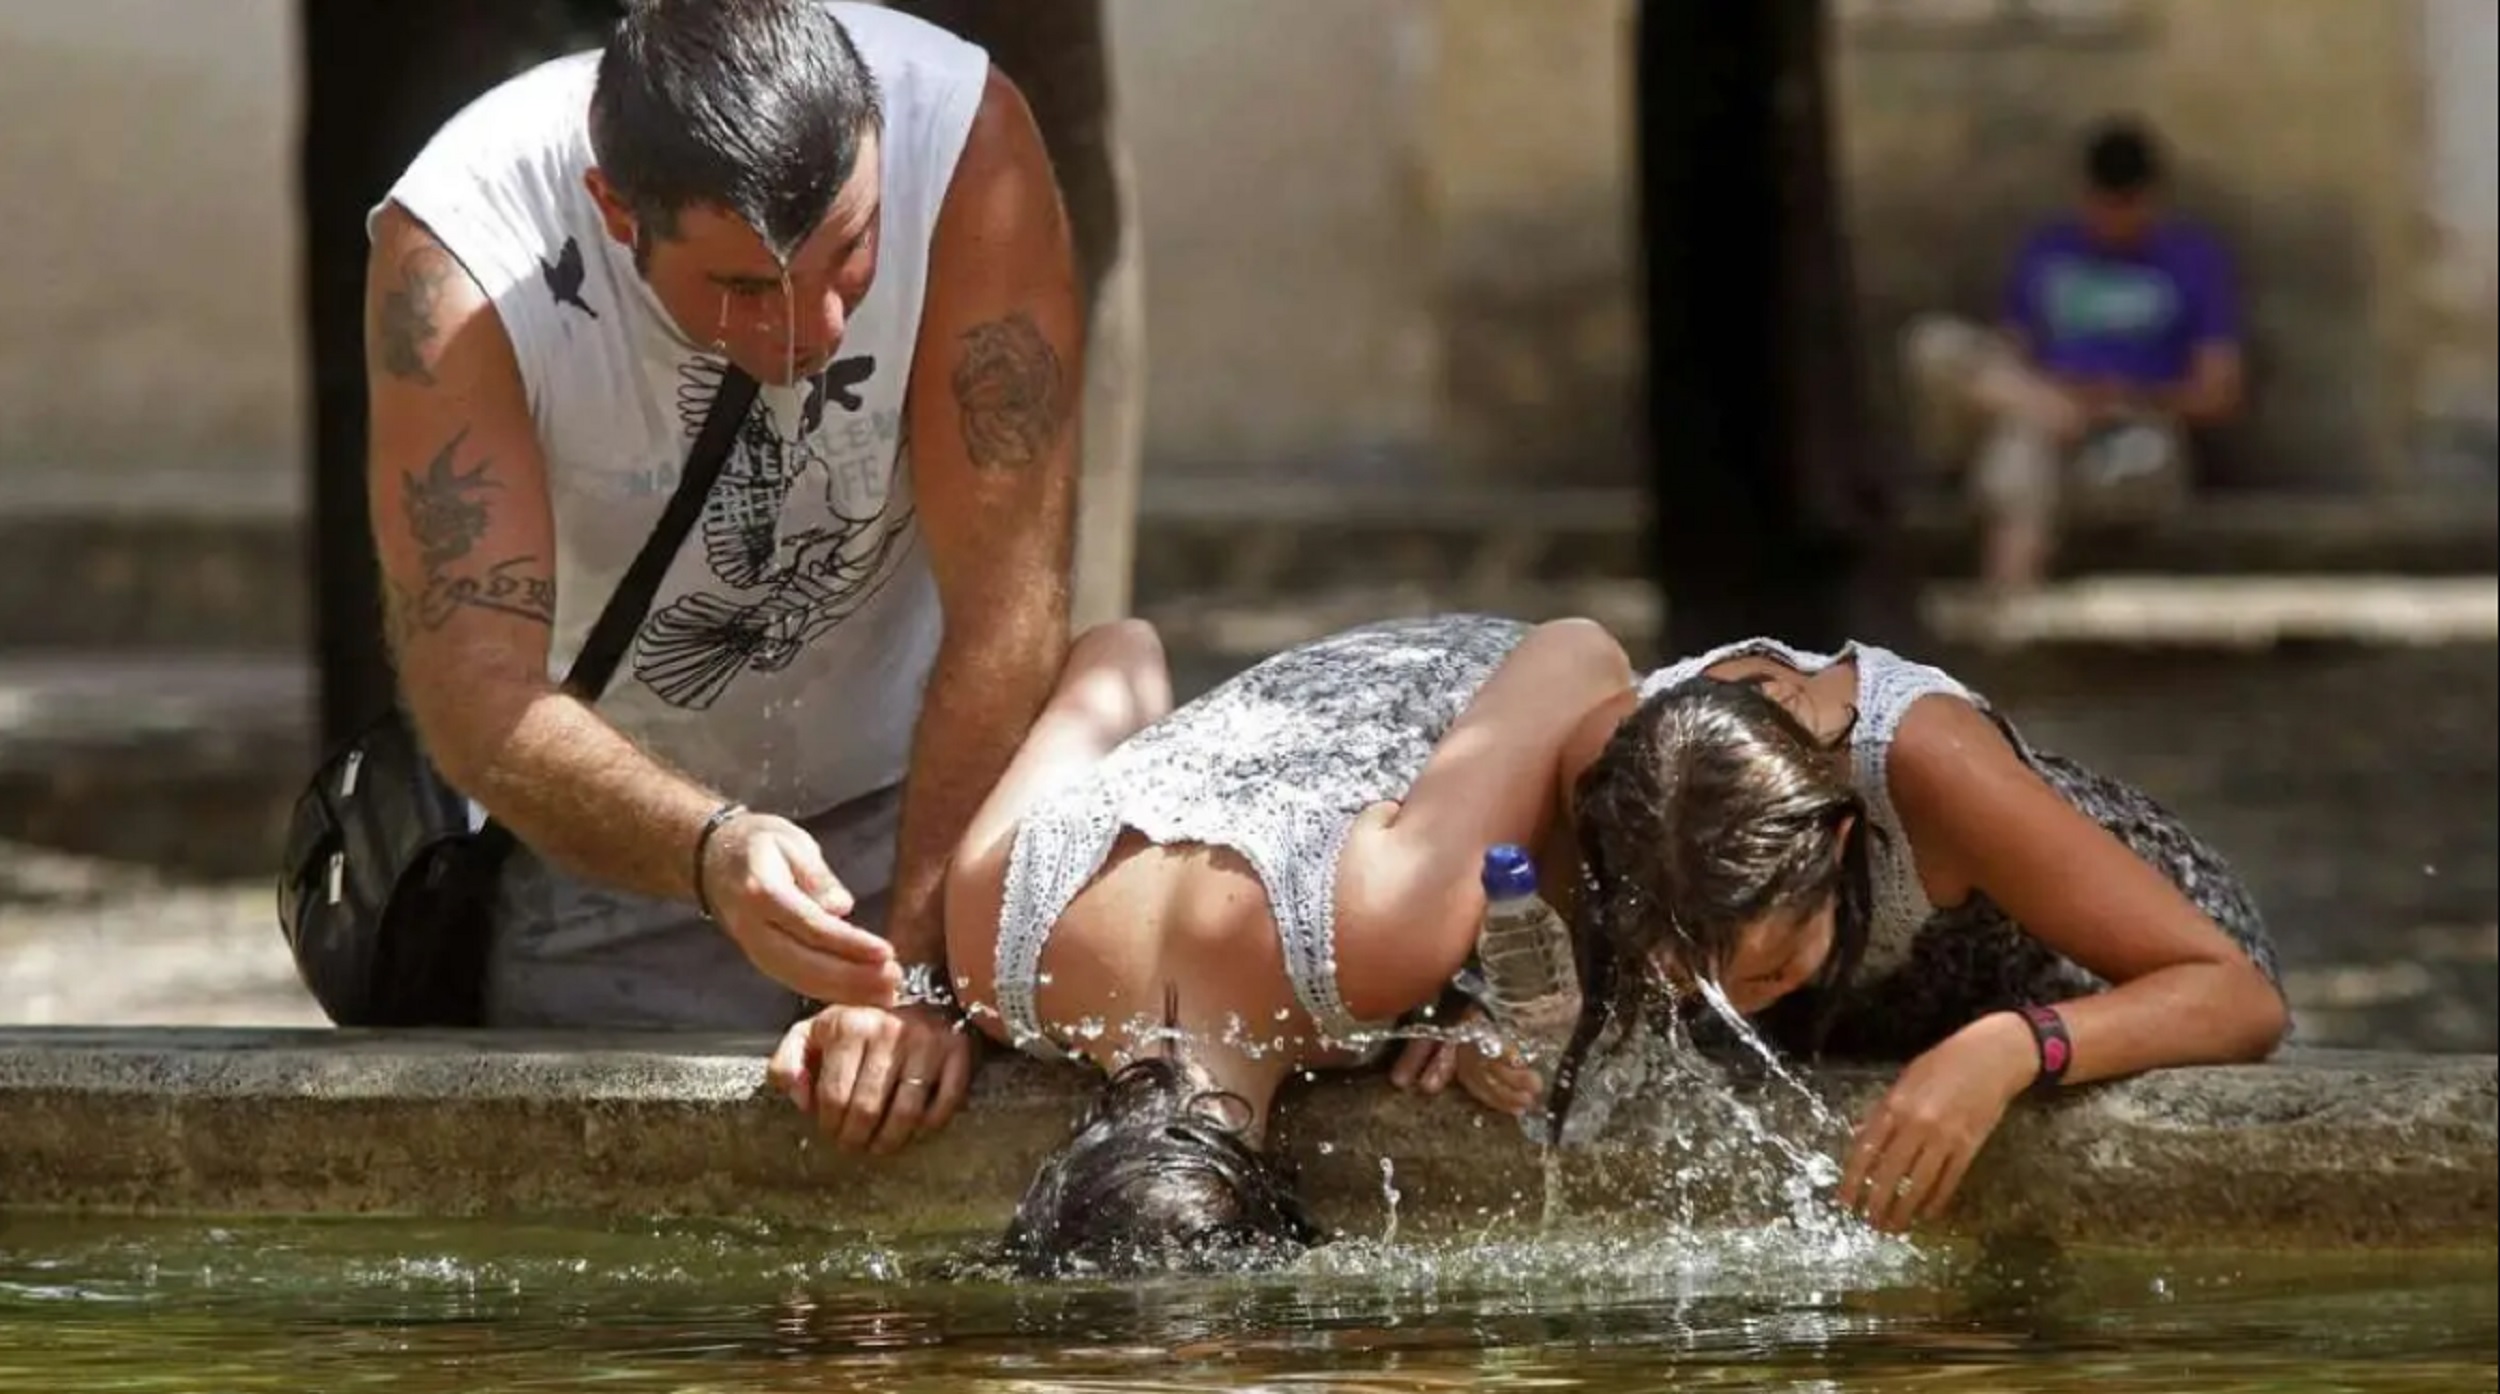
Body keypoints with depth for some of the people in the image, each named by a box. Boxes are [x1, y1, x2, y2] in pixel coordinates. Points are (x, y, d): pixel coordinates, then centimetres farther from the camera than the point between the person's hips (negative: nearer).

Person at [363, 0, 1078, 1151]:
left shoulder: (963, 136, -26)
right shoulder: (456, 256, -27)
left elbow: (1007, 607, -26)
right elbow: (474, 698, -32)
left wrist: (924, 970, -33)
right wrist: (711, 853, -50)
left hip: (921, 797, 0)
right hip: (615, 833, 0)